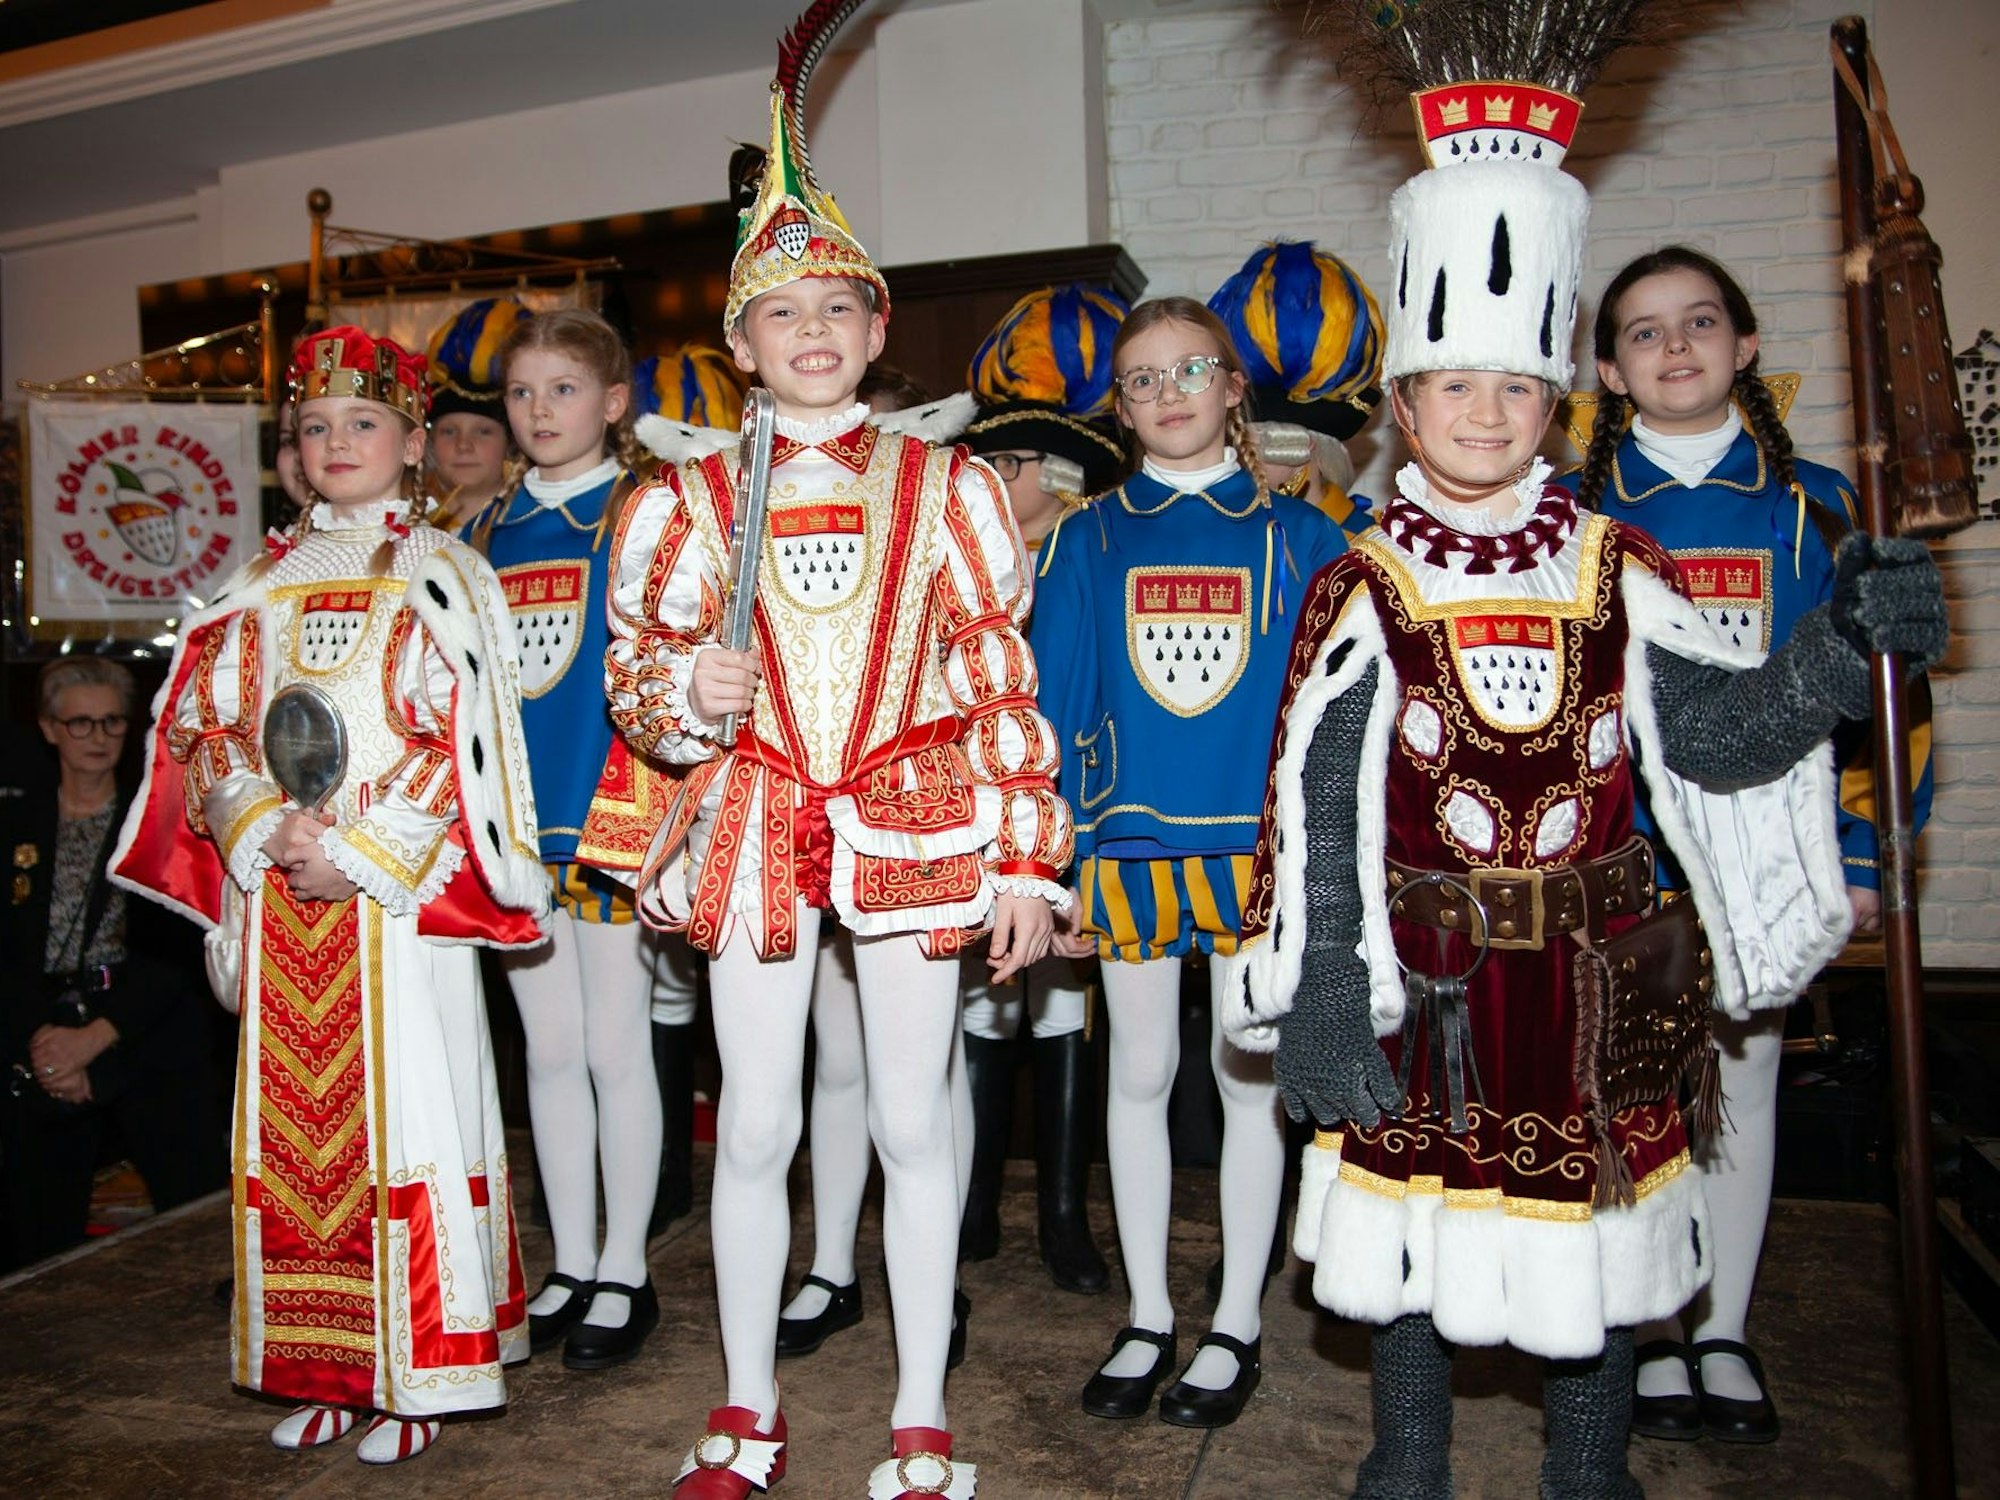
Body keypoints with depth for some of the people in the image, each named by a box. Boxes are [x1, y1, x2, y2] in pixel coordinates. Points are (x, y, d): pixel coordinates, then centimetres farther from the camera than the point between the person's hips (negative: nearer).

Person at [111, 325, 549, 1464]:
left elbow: (461, 739, -6)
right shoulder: (265, 581, 14)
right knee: (295, 1124, 8)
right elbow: (206, 722, 10)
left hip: (399, 897, -4)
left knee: (405, 1109, -2)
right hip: (281, 897, 4)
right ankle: (322, 1369, 21)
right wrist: (269, 827, -7)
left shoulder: (445, 578, 2)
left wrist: (358, 853, -13)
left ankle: (417, 1377, 11)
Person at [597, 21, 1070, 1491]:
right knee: (755, 1130, 9)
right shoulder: (689, 498, 5)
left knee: (914, 1125, 6)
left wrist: (1027, 857, -4)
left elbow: (1003, 680, 0)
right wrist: (689, 689, -15)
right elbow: (634, 674, 10)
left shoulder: (947, 485, 2)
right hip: (750, 830, 2)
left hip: (913, 826, -1)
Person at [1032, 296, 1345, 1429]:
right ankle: (1148, 1319, 26)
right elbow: (1056, 703, 3)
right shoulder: (1090, 542, 6)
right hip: (1128, 844, 1)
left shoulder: (1298, 537, 3)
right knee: (1140, 1075, 10)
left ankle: (1238, 1325, 24)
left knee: (1249, 1075, 7)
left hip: (1261, 842, -1)